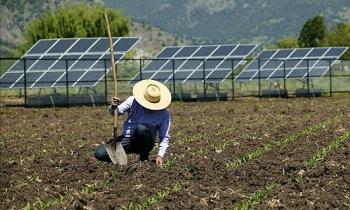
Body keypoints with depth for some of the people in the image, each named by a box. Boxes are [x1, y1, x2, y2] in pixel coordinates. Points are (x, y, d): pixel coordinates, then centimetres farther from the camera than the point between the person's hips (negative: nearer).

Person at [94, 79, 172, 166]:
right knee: (100, 154, -19)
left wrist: (160, 155, -18)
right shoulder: (133, 101, -4)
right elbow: (118, 111, -14)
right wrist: (114, 108, -38)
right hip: (127, 139, 1)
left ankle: (144, 158, -13)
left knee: (141, 128, -36)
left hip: (145, 143, -1)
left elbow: (165, 137, -5)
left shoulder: (163, 113, -6)